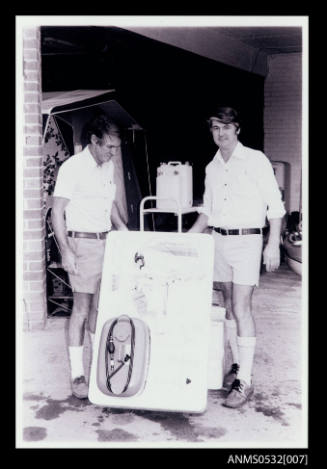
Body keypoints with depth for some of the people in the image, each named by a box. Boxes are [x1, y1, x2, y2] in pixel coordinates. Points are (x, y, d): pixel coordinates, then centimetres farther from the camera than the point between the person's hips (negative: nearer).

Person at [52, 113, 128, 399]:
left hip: (107, 242, 7)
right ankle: (77, 374, 9)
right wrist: (66, 251, -20)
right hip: (83, 243, -7)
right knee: (82, 308, -2)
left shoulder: (108, 167, 10)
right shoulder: (72, 168, -12)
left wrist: (124, 232, 15)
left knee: (100, 305, 15)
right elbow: (57, 212, -13)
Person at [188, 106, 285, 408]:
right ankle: (237, 364, 25)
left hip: (247, 240, -6)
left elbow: (275, 205, -5)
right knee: (229, 305, 11)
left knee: (242, 308, -9)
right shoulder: (212, 168, 12)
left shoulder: (256, 160, -4)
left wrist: (273, 245, -11)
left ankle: (245, 381, -2)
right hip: (219, 241, 6)